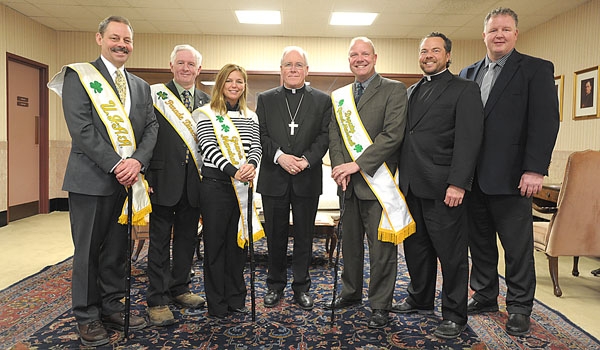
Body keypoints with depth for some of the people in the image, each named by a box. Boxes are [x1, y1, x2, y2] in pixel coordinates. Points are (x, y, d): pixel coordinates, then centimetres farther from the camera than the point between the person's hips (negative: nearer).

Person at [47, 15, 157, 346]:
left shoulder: (140, 86, 15)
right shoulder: (79, 75, -1)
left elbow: (151, 126, 6)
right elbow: (80, 128, -11)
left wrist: (138, 160, -12)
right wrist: (115, 164, -17)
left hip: (128, 179, 5)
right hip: (91, 178, -4)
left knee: (118, 248, 13)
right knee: (88, 250, 6)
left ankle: (112, 306, 27)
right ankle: (87, 316, 20)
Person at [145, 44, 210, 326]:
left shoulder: (206, 102, 11)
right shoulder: (154, 95, -1)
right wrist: (144, 176, -13)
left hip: (193, 182, 4)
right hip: (164, 179, -4)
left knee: (187, 238, 14)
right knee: (160, 240, 4)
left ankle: (179, 289, 30)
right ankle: (157, 300, 13)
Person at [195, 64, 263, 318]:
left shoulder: (250, 117, 14)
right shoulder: (207, 114, -1)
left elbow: (256, 146, 4)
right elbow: (209, 147, -12)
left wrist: (251, 165, -18)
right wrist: (233, 170, -25)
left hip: (243, 184, 4)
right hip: (215, 183, -4)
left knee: (239, 240, 10)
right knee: (215, 242, 4)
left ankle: (236, 298, 24)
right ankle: (216, 303, 16)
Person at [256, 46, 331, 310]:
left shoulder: (322, 100, 7)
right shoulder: (265, 99, 9)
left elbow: (324, 136, -1)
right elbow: (260, 135, 1)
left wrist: (306, 159, -16)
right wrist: (280, 156, -15)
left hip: (307, 179, 0)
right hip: (274, 179, 1)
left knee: (304, 236, 8)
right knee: (275, 236, 10)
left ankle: (301, 288, 22)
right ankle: (275, 285, 26)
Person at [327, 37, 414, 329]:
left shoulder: (394, 90, -3)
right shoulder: (339, 96, 14)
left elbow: (393, 135, -13)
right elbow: (334, 135, 10)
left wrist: (358, 164, -17)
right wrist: (340, 168, -8)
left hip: (377, 181, -5)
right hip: (348, 182, 6)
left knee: (381, 246, 1)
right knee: (350, 242, 17)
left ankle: (380, 305, 17)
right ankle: (351, 293, 35)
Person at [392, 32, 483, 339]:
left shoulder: (464, 89, -2)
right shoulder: (412, 91, 19)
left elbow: (468, 139, -11)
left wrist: (457, 184, -19)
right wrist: (402, 176, 9)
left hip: (443, 187, -6)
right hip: (412, 186, 7)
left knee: (451, 253, 4)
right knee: (416, 247, 17)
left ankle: (454, 315, 19)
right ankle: (420, 300, 35)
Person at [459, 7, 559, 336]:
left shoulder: (536, 69, 0)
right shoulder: (468, 74, 13)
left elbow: (545, 121, -9)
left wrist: (535, 169, -17)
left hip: (510, 176, -4)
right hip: (472, 176, 5)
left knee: (517, 245, 6)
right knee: (480, 241, 14)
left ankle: (519, 307, 22)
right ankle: (484, 296, 30)